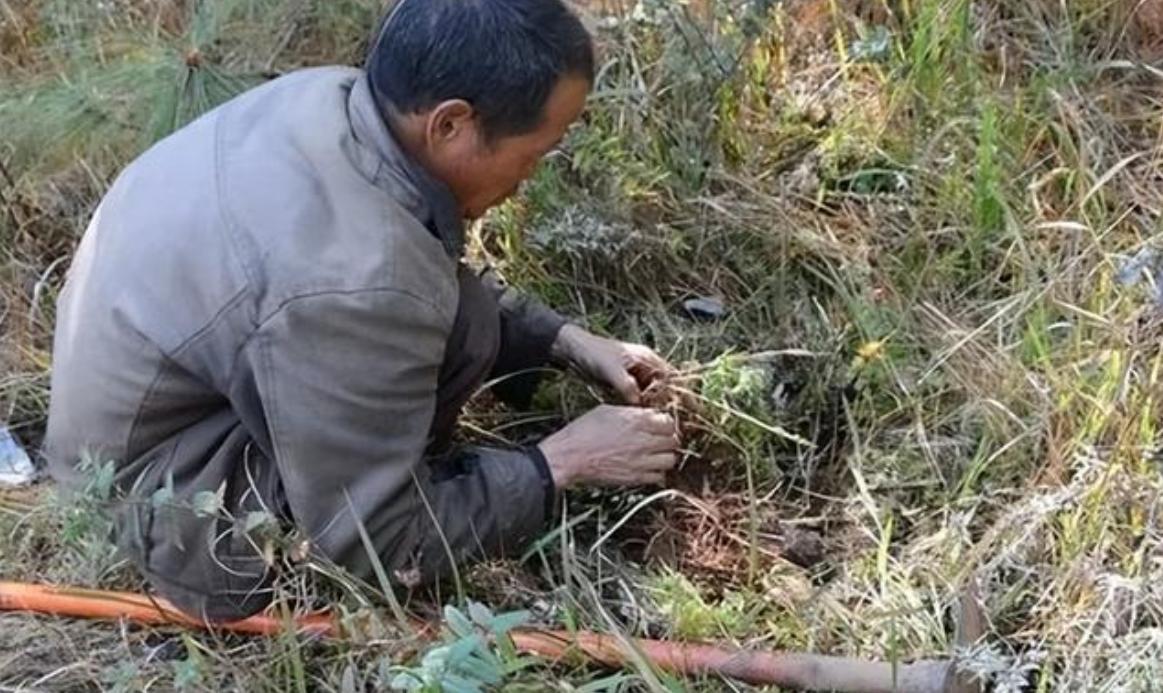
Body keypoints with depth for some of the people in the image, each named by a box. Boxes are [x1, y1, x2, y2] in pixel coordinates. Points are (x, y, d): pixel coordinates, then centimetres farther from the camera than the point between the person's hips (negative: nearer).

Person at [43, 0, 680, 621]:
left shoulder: (330, 97, -11)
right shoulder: (351, 282, -36)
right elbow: (377, 545, -23)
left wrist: (569, 343, 4)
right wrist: (562, 463, -14)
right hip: (169, 511, -9)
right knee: (457, 323, -21)